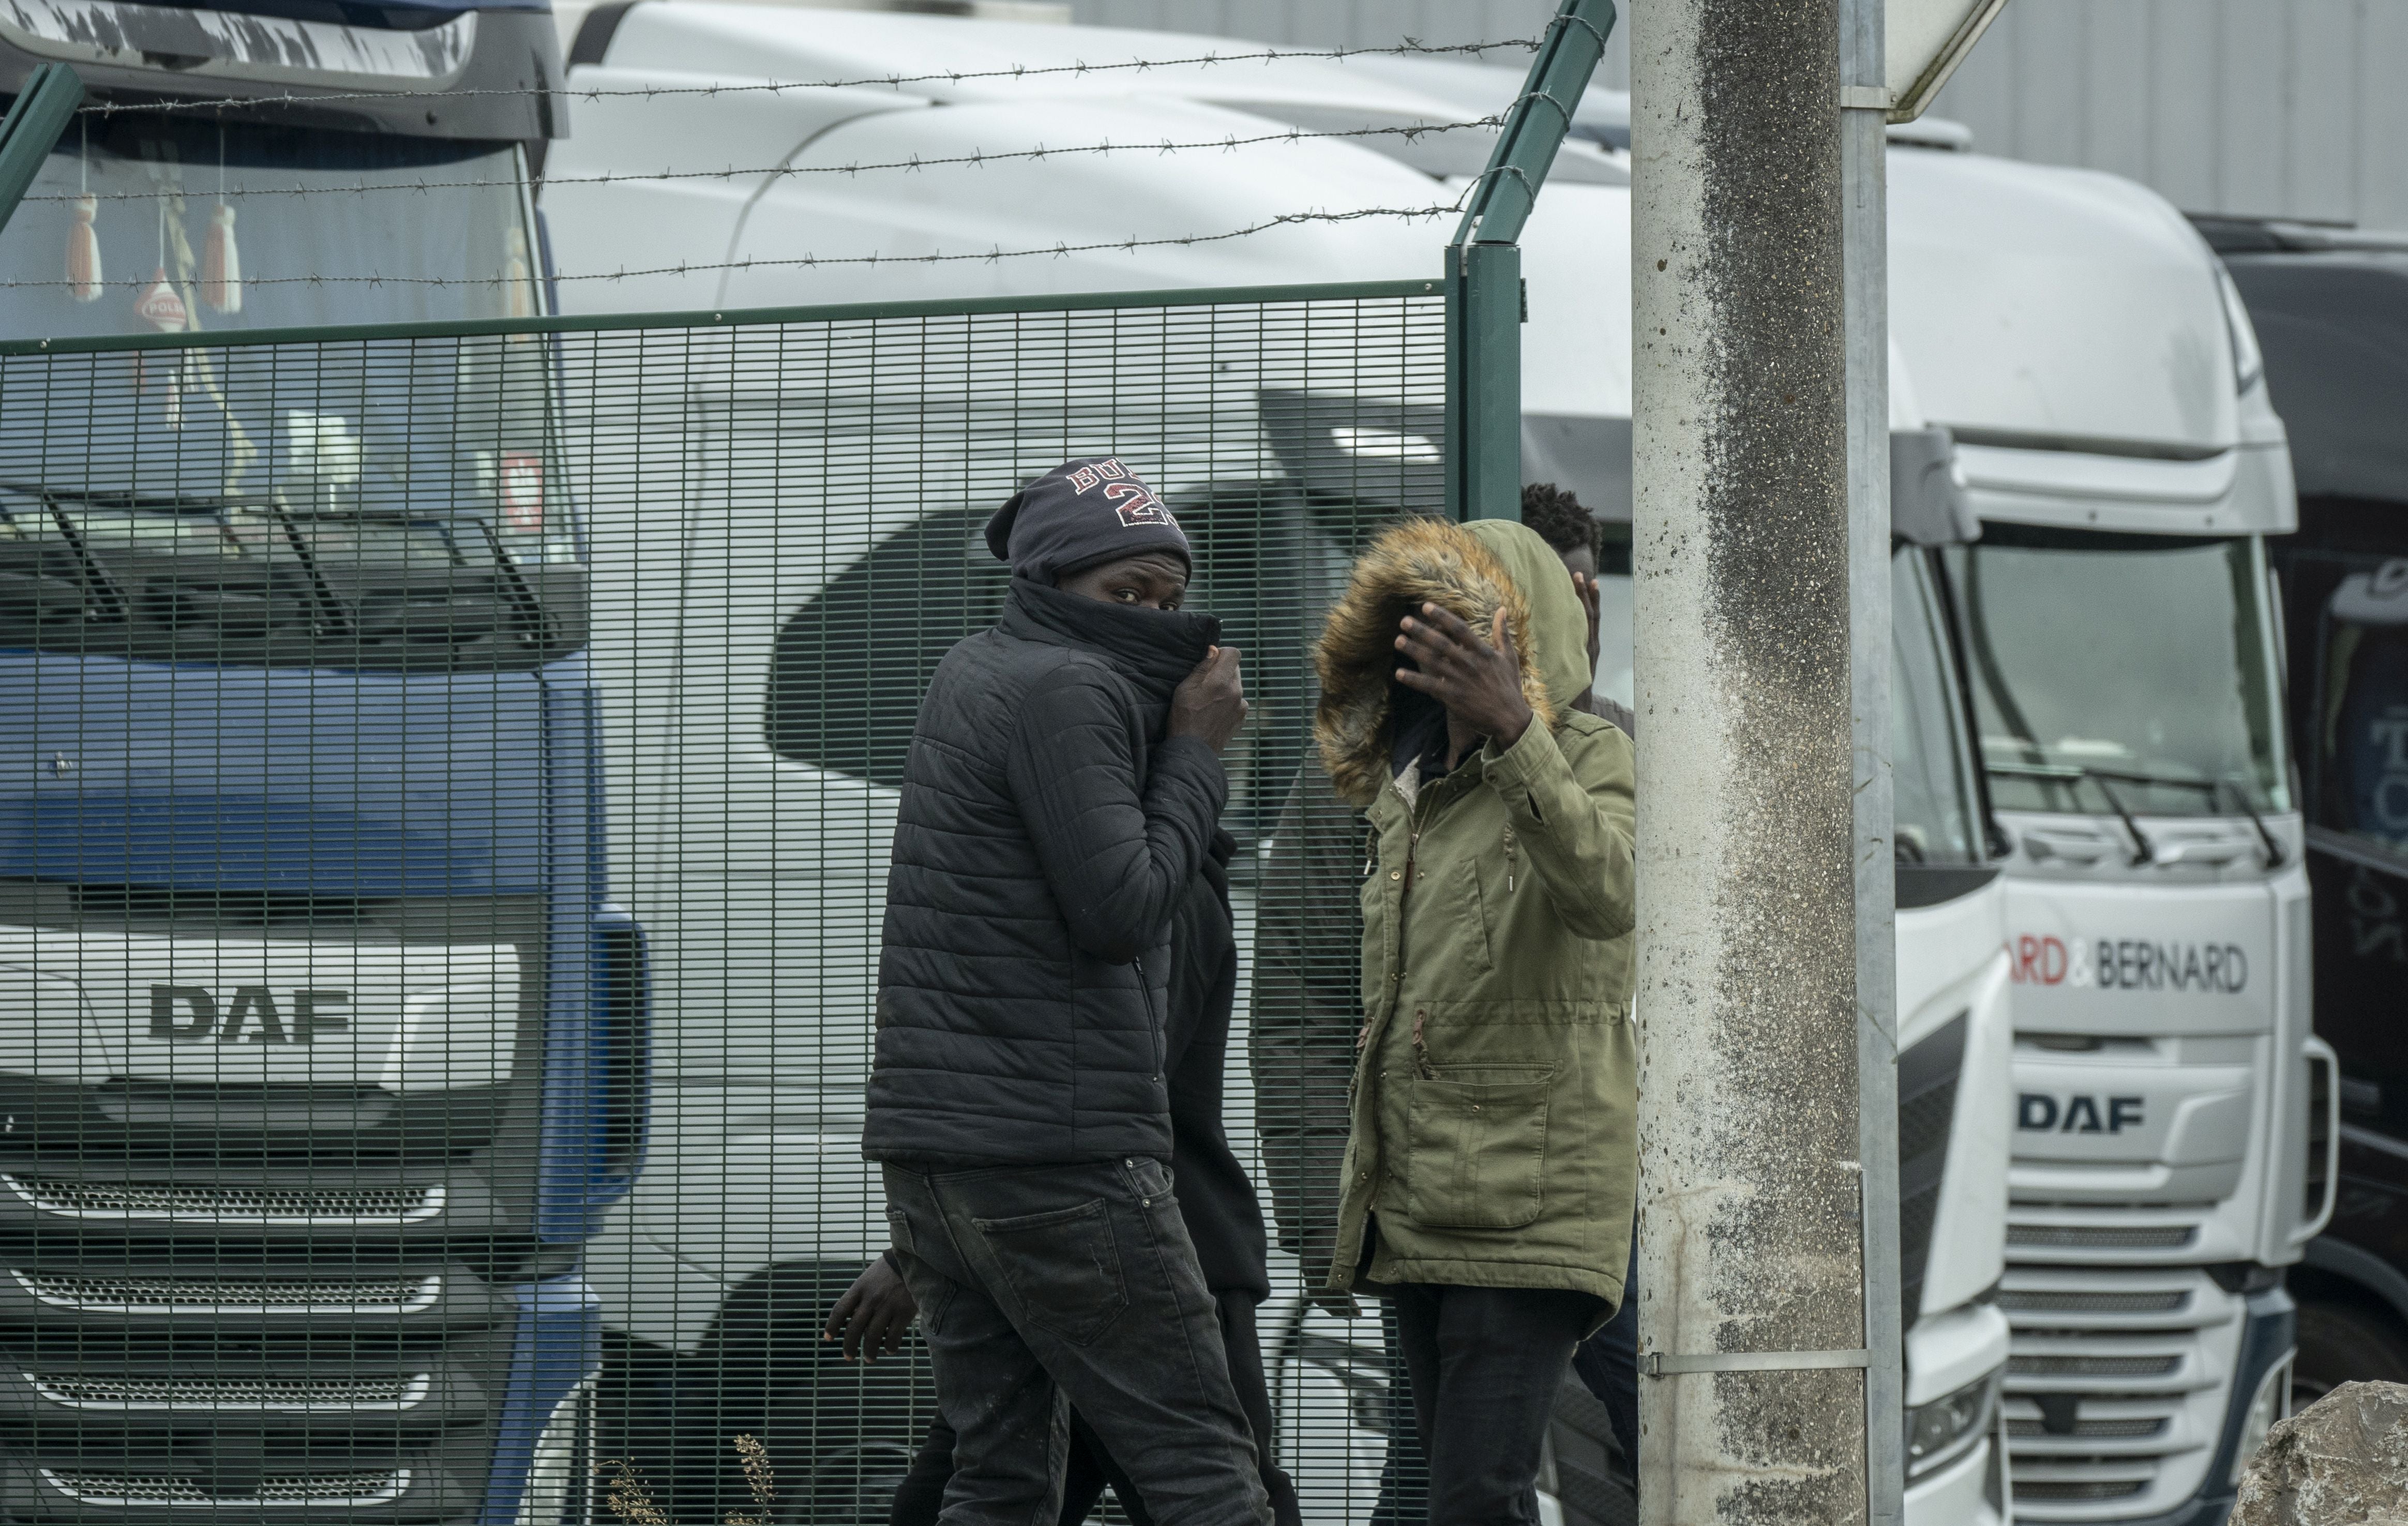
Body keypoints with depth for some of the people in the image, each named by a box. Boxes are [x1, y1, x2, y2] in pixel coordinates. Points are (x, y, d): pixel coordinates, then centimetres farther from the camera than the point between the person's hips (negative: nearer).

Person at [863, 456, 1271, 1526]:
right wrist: (1195, 753, -4)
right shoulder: (1066, 688, -10)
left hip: (926, 1151, 9)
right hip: (1056, 1151, -9)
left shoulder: (971, 676, 20)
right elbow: (1118, 907, -16)